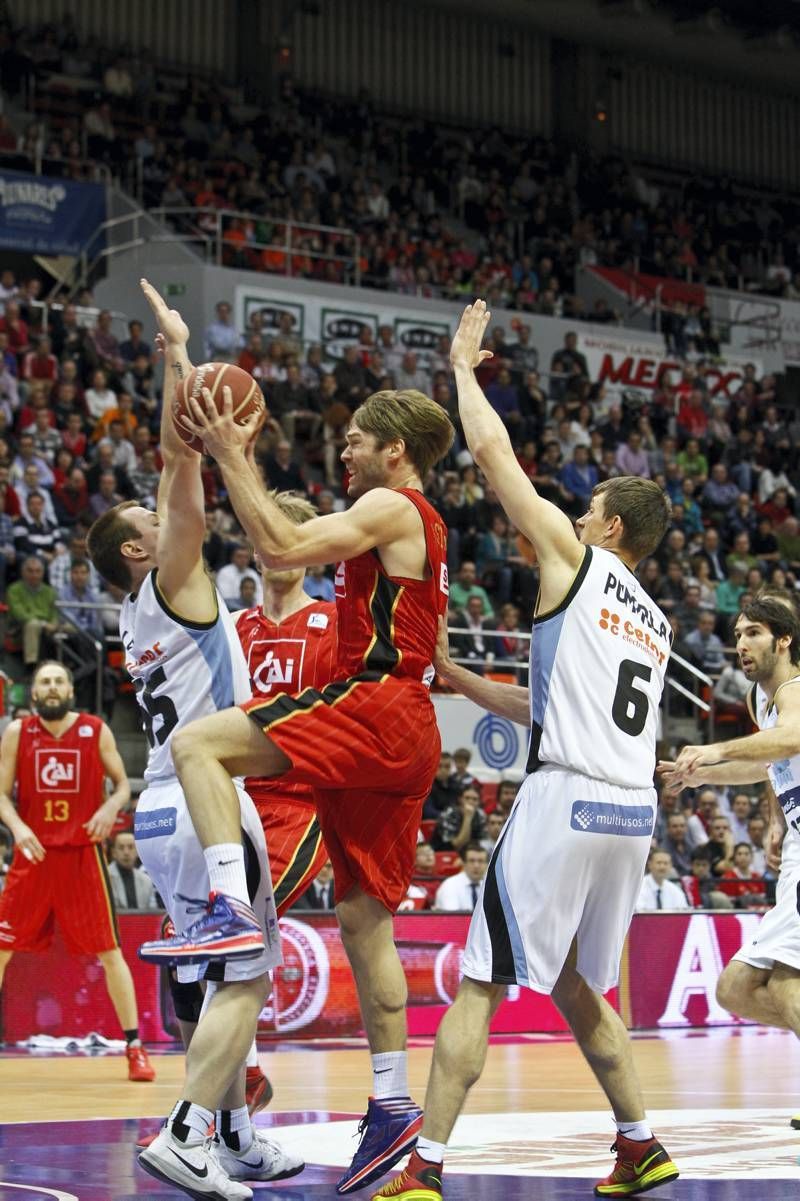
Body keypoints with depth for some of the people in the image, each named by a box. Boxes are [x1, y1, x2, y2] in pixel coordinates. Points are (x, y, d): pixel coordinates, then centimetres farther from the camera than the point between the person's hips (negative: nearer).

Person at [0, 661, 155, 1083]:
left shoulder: (96, 731, 1)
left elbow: (122, 784, 7)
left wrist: (111, 807, -15)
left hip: (82, 854, -1)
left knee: (109, 951, -1)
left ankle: (135, 1047, 6)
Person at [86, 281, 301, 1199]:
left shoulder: (138, 613, 16)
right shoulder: (173, 583, -6)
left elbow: (175, 482, 26)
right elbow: (181, 457, -13)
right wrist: (176, 355, -12)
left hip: (163, 809, 9)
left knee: (220, 978, 15)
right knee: (243, 977, -11)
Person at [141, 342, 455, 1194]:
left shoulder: (390, 507, -4)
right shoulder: (418, 523, 26)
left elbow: (283, 548, -17)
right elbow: (285, 553, 32)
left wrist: (231, 459, -11)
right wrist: (235, 464, 29)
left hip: (372, 707, -10)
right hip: (404, 738, 10)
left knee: (197, 744, -17)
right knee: (363, 916, 10)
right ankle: (393, 1103, 10)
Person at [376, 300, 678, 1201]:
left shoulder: (574, 558, 2)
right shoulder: (654, 623, 23)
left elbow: (492, 451, 3)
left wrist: (464, 364, 17)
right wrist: (458, 680, 32)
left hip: (565, 801, -7)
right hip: (632, 812, 8)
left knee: (479, 985, -6)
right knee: (574, 985, 23)